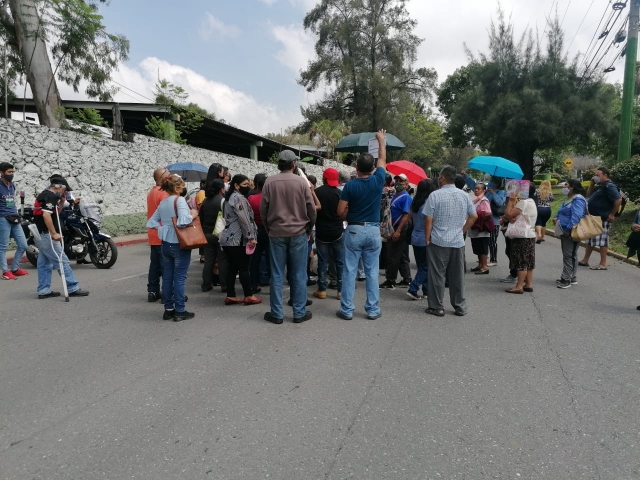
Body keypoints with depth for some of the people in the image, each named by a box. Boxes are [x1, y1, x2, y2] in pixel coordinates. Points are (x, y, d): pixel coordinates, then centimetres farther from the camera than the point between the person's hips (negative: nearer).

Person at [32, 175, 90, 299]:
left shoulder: (45, 195, 16)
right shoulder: (50, 196, -15)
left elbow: (56, 213, 25)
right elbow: (46, 215, -27)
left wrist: (62, 201, 11)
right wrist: (54, 233, -26)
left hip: (41, 235, 10)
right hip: (46, 235, -10)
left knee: (44, 263, 12)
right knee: (62, 261, -6)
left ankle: (44, 291, 16)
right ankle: (73, 288, -2)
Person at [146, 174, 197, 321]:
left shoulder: (162, 203, 11)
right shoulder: (179, 200, -14)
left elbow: (151, 222, 15)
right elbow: (182, 222, -28)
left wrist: (163, 228, 8)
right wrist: (193, 215, -11)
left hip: (166, 244, 7)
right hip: (179, 245, -7)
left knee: (167, 277, 11)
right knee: (179, 278, 0)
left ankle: (168, 309, 19)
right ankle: (180, 311, 6)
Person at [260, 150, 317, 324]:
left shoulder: (269, 182, -2)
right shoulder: (301, 182, -5)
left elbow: (263, 209, 0)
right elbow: (312, 210, -2)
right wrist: (308, 230, 13)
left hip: (276, 233, 1)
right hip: (298, 233, -1)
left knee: (277, 274, 6)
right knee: (299, 275, 6)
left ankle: (276, 313, 12)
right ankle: (299, 312, 12)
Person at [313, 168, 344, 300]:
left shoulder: (316, 192, -5)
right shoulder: (339, 193, -6)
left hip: (321, 233, 1)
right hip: (337, 232, 0)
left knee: (323, 262, 7)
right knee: (340, 262, 7)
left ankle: (322, 290, 10)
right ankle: (341, 290, 8)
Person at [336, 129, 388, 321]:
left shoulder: (350, 185, -8)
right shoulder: (378, 180, -3)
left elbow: (340, 211, -8)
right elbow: (383, 159, 15)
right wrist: (381, 140, 29)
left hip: (354, 231, -2)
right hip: (373, 231, 2)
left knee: (350, 271, 3)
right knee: (372, 272, 8)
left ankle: (347, 310, 7)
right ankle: (373, 310, 14)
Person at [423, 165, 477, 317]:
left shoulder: (435, 195, -10)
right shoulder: (464, 195, 5)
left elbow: (429, 219, -11)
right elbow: (474, 216, 10)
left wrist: (427, 238, -2)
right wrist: (462, 230, 16)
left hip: (438, 242, -4)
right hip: (458, 242, 4)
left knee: (437, 275, 4)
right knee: (458, 276, 11)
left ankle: (437, 307, 10)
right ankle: (460, 307, 19)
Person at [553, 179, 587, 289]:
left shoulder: (578, 200, -16)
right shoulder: (569, 198, 17)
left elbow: (576, 216, -26)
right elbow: (562, 211, 28)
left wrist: (568, 229, -29)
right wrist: (556, 217, 7)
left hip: (571, 232, -11)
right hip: (565, 231, 11)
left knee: (568, 255, -7)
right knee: (570, 255, 15)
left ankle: (566, 279, -3)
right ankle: (572, 277, 24)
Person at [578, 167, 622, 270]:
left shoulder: (609, 186, -15)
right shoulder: (600, 186, 14)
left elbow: (618, 200, -24)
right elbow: (589, 196, 22)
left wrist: (612, 214, -19)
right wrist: (592, 184, 9)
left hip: (602, 219, -10)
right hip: (593, 218, 10)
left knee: (602, 241, -4)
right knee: (590, 239, 15)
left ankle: (603, 264, 2)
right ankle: (585, 260, 25)